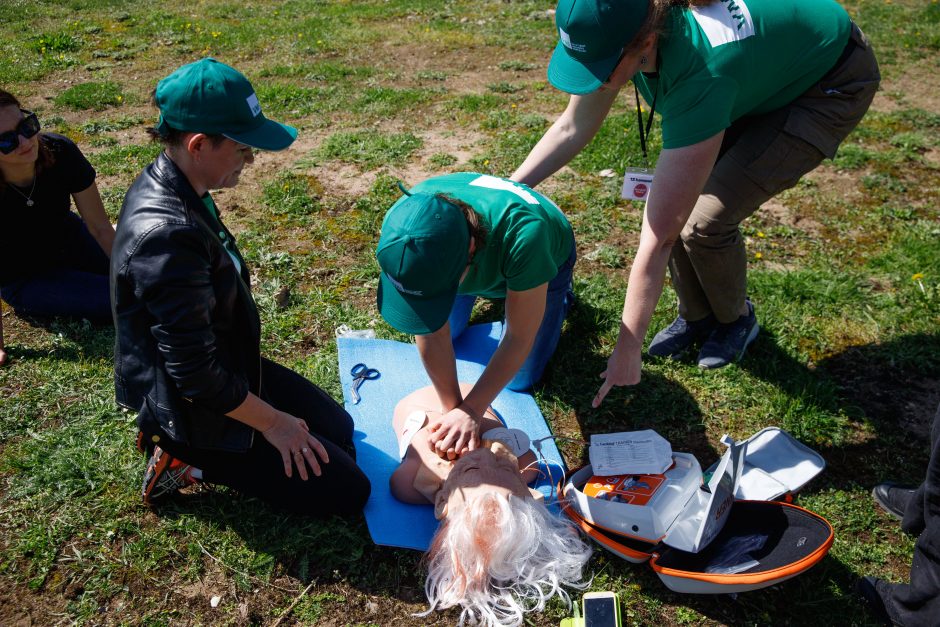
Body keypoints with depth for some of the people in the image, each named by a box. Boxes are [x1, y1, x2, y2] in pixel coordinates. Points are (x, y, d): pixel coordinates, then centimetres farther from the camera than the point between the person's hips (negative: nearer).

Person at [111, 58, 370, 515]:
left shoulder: (166, 184, -4)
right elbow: (196, 374, -29)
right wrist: (271, 421, -14)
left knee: (339, 427, 19)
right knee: (347, 490, -2)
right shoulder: (169, 236, -35)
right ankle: (192, 459, 2)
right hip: (197, 411, -9)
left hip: (225, 368, 9)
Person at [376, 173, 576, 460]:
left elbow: (519, 339, -35)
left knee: (520, 378, 5)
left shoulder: (523, 234, -50)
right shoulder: (399, 229, -39)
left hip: (546, 259, -2)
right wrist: (454, 408, -27)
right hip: (477, 260, 3)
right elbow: (434, 335, -30)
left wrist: (470, 411, -33)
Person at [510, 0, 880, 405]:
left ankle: (735, 319, 14)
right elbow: (573, 128, -6)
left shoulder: (698, 76, -43)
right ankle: (696, 316, 18)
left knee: (704, 220, -17)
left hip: (831, 86, -6)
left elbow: (659, 235, -40)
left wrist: (627, 349, -34)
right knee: (676, 202, -7)